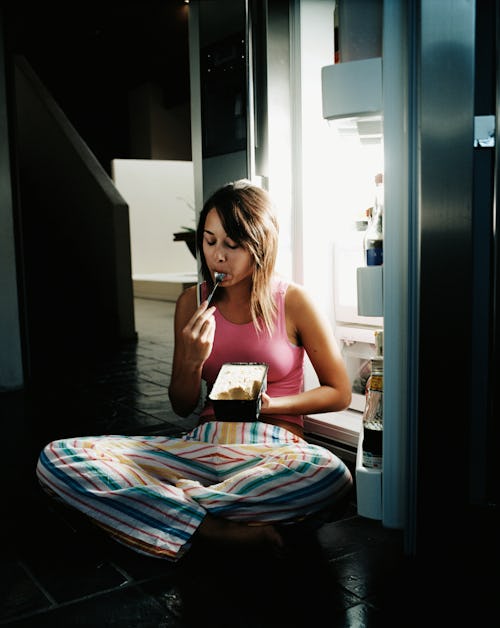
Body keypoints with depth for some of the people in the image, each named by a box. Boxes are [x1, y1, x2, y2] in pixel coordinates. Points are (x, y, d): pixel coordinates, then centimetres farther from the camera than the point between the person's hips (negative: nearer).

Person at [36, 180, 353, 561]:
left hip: (272, 450, -2)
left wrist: (268, 404, -10)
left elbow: (340, 393, 4)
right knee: (57, 458, -16)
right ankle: (224, 531, -25)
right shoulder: (193, 302, 6)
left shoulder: (293, 301, -3)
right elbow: (182, 408, 12)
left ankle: (168, 503, -22)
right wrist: (193, 361, -10)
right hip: (202, 444, 3)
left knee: (332, 474, -40)